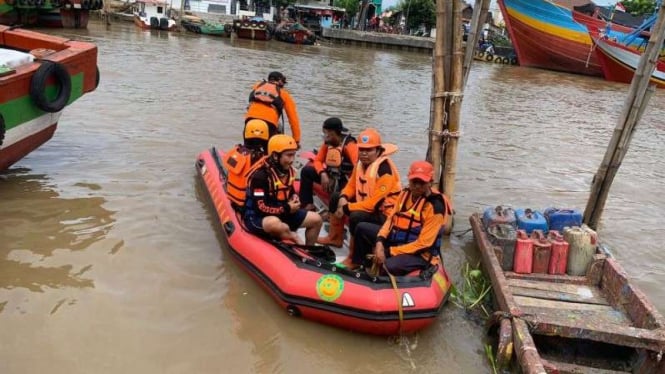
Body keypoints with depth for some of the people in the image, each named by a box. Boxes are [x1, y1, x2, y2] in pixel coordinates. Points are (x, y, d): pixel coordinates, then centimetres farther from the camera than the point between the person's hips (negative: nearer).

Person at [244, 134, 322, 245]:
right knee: (276, 224, -42)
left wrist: (294, 198, -4)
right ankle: (294, 238, -14)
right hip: (257, 217, -8)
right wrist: (287, 208, -20)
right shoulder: (260, 175, -22)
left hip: (282, 213, 8)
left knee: (316, 219, 2)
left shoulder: (288, 171, 4)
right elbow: (260, 207, -26)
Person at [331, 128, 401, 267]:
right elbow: (352, 185, 13)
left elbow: (374, 203, -30)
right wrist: (343, 198, -11)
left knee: (356, 217, -34)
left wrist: (346, 208, -24)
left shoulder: (385, 169, -27)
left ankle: (354, 258, -15)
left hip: (385, 213, -9)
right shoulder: (361, 162, 0)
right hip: (366, 204, 9)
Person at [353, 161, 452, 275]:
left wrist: (389, 251, -22)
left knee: (389, 266, -37)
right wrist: (379, 242, -15)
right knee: (362, 228, 8)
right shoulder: (405, 193, 2)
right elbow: (391, 219, 4)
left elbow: (423, 243, -23)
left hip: (419, 254, -8)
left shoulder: (435, 206, -22)